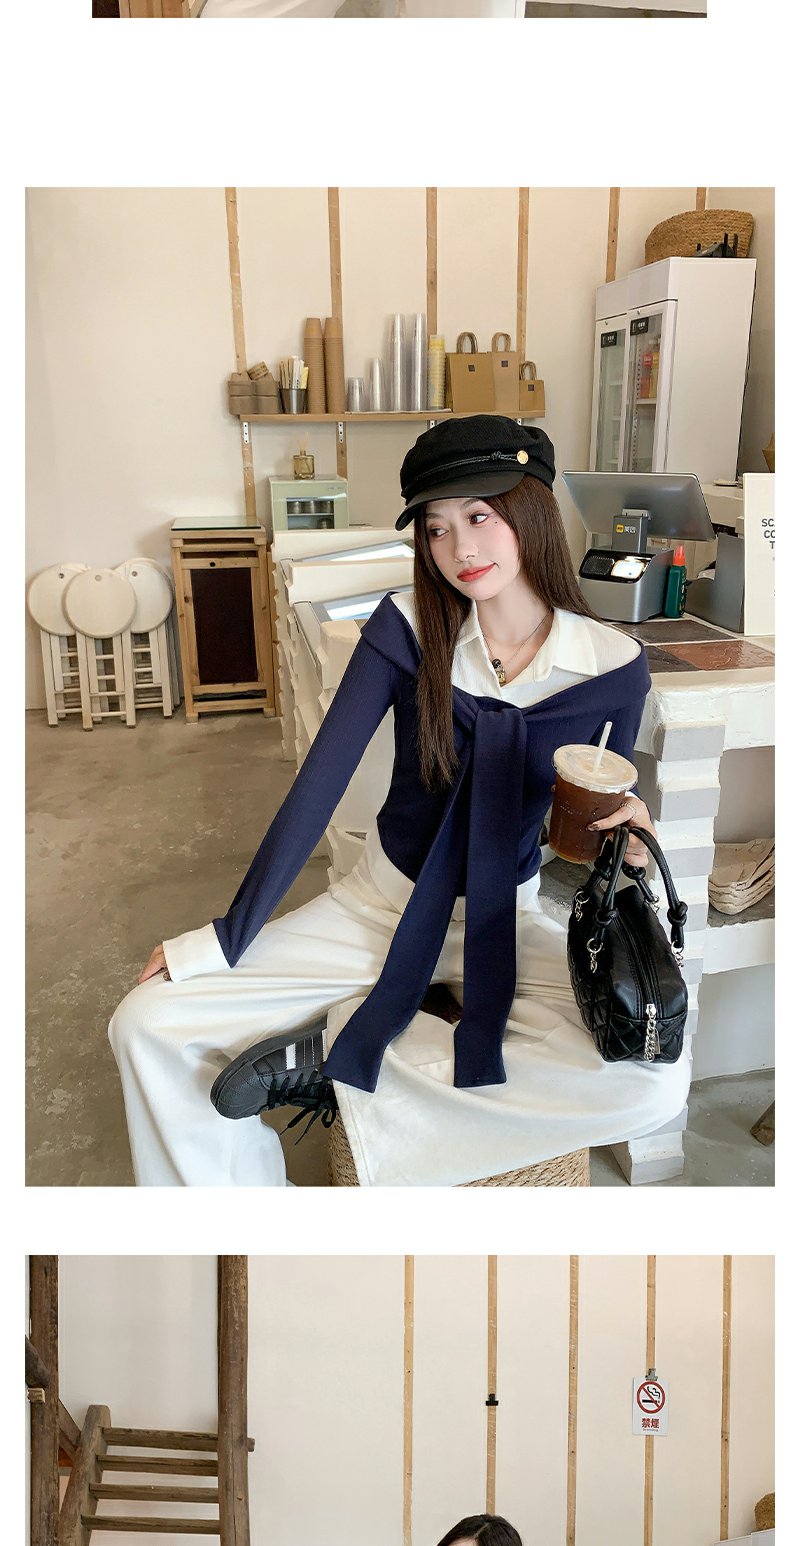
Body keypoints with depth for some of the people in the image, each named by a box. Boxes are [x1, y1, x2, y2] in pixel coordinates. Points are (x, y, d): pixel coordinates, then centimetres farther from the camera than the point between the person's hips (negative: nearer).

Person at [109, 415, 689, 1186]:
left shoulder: (613, 665, -10)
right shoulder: (406, 625, -11)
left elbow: (602, 805, 5)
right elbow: (322, 778, -12)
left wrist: (627, 826, -21)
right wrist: (232, 934, -12)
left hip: (508, 919, 1)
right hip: (381, 899, 0)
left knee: (656, 1076, -29)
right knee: (149, 1026, -15)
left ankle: (343, 1063, -15)